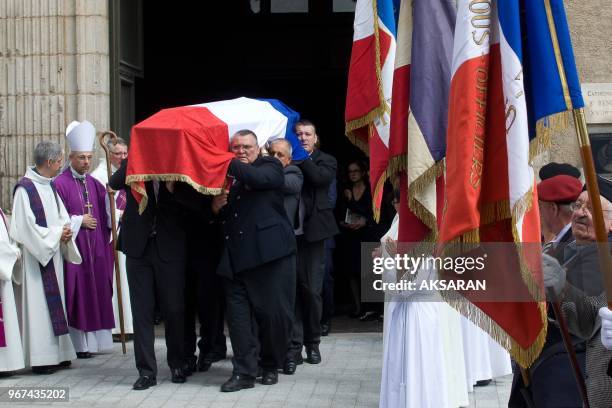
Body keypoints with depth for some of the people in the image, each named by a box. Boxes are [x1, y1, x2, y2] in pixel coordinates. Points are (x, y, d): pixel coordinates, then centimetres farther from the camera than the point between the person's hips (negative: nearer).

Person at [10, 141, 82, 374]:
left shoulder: (50, 186, 10)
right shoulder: (25, 188, -15)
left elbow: (62, 216, 16)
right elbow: (26, 227, -17)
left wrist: (65, 232, -4)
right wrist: (57, 234, -13)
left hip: (53, 253, 8)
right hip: (36, 256, -8)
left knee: (54, 302, 10)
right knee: (38, 304, -5)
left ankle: (56, 352, 17)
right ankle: (40, 358, 0)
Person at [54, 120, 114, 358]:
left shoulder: (94, 184, 12)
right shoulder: (61, 184, -7)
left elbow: (106, 215, 13)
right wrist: (79, 221, -11)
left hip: (96, 248, 6)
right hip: (74, 247, -6)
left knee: (97, 291, 7)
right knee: (77, 293, -3)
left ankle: (94, 340, 15)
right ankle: (79, 344, 2)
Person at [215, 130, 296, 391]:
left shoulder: (270, 166, 8)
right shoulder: (225, 176, 19)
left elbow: (257, 177, -16)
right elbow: (217, 217, 21)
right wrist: (216, 207, -1)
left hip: (270, 252, -4)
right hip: (235, 256, 4)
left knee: (275, 313, 0)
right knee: (238, 314, -2)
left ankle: (270, 366, 19)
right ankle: (244, 372, 2)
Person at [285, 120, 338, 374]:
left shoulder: (326, 161, 8)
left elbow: (320, 178, -13)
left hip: (313, 233, 0)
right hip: (288, 233, 0)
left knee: (312, 290, 5)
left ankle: (312, 342, 22)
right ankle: (293, 348, -1)